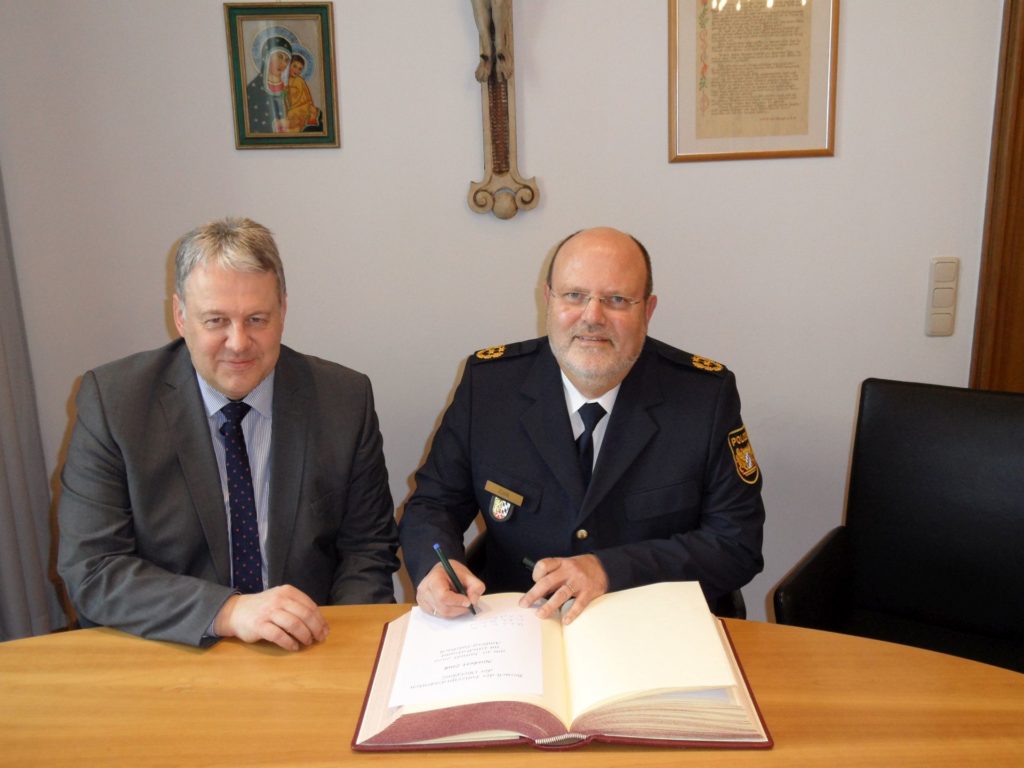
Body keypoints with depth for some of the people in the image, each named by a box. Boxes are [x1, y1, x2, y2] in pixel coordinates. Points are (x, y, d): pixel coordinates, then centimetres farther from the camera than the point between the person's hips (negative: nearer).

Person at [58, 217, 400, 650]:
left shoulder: (345, 399, -4)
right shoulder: (112, 400, -7)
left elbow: (368, 549, 2)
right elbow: (89, 569, -10)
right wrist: (227, 611, -23)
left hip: (308, 662, 2)